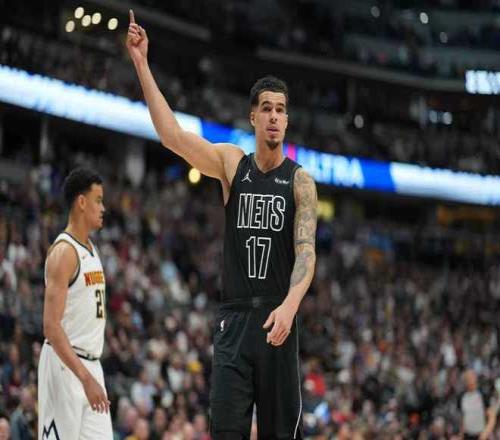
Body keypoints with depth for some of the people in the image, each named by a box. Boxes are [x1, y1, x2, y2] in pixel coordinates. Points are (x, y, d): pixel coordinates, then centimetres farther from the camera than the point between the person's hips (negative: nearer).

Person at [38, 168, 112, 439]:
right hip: (65, 365, -9)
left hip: (90, 365, 9)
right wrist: (85, 378, -27)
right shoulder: (63, 253, -14)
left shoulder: (91, 250, 15)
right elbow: (51, 327, -21)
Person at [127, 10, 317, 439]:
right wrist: (141, 65, -14)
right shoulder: (231, 164, 5)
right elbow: (172, 135, -7)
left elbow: (306, 252, -11)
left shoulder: (300, 182, -1)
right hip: (234, 318, 1)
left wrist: (289, 306, -30)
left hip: (276, 318, -1)